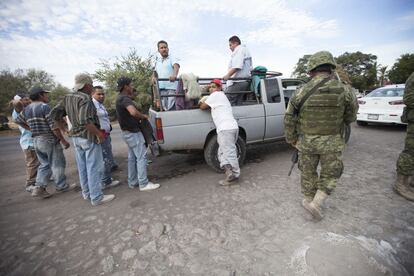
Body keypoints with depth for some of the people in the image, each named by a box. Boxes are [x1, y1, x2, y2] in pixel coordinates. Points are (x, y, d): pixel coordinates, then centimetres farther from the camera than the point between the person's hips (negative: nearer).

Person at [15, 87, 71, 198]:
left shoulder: (27, 108, 10)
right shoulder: (44, 106, -14)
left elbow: (18, 121, 23)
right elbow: (54, 126, -18)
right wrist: (63, 141, -14)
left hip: (36, 140, 8)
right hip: (50, 140, -8)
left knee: (45, 164, 16)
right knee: (57, 164, 5)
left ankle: (39, 187, 10)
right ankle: (61, 186, 15)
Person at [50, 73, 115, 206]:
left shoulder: (67, 98, 8)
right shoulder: (85, 98, -18)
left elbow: (54, 114, 9)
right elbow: (85, 121, -28)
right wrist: (99, 134, -20)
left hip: (76, 137, 9)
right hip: (89, 137, -9)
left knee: (82, 167, 16)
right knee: (94, 167, -2)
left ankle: (87, 193, 29)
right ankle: (97, 197, 6)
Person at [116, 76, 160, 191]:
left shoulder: (121, 98, 16)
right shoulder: (124, 98, -17)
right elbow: (133, 112, -36)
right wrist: (143, 116, -18)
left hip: (128, 132, 11)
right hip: (133, 132, -11)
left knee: (132, 157, 15)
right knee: (141, 157, -6)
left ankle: (132, 182, 23)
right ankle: (144, 184, 0)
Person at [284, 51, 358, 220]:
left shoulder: (302, 92, -10)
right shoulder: (343, 91, -8)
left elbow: (289, 119, -6)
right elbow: (350, 118, 4)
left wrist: (291, 139, 6)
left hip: (306, 142, 0)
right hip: (332, 143, 0)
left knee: (308, 172, 17)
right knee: (330, 175, 17)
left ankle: (309, 200, 33)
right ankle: (316, 203, 7)